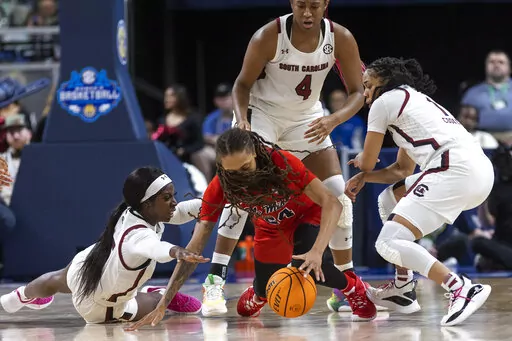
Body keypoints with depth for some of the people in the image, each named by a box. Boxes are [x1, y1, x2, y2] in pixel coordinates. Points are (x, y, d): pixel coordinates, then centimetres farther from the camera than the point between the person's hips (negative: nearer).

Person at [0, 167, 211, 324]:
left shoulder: (131, 212, -25)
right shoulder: (138, 234, -49)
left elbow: (178, 213, -16)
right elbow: (154, 247, -74)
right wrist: (175, 251, -96)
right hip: (97, 307, -9)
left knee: (56, 282, 43)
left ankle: (22, 295, 67)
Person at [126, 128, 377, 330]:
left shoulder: (282, 162, -37)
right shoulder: (219, 187, -29)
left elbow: (331, 203, -36)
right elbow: (195, 247, -27)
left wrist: (317, 251, -53)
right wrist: (162, 305, -33)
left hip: (308, 214, -4)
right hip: (271, 228, 4)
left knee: (304, 265, -30)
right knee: (265, 289, 4)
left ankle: (355, 288, -1)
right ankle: (256, 295, 43)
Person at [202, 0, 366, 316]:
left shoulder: (341, 38, -20)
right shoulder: (268, 37, -26)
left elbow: (357, 92, -11)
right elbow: (243, 83, -12)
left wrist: (334, 120, -31)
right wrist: (242, 119, -31)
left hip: (308, 119, 4)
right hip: (262, 112, -4)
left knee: (339, 194, -3)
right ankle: (214, 281, -22)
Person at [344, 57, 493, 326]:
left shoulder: (385, 101, 7)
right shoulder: (415, 100, 33)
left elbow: (367, 162, 14)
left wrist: (360, 162, 37)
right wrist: (362, 177, 24)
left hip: (455, 170, -10)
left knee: (388, 243, -12)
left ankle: (461, 288, -27)